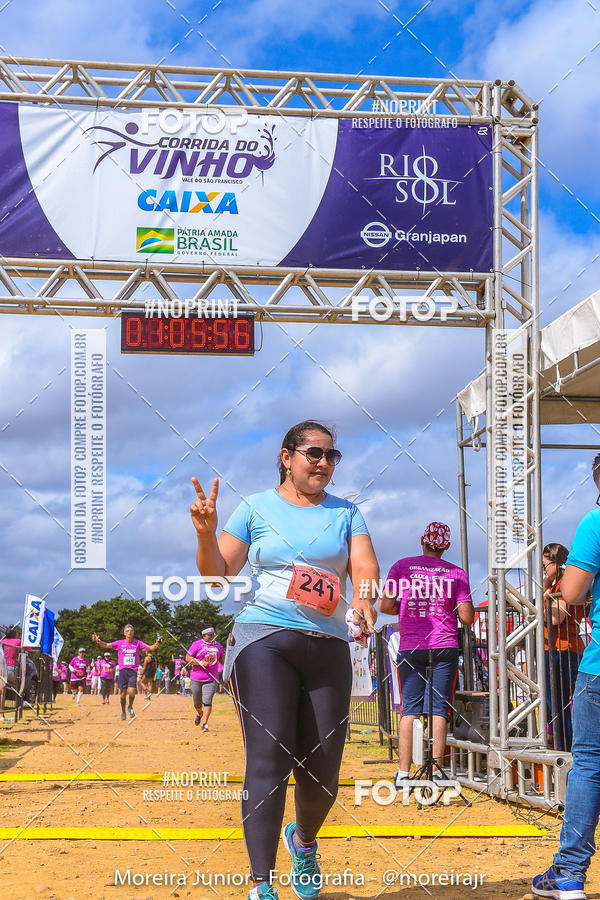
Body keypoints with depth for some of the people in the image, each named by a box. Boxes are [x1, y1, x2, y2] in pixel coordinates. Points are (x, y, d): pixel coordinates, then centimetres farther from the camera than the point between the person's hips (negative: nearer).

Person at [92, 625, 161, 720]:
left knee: (131, 691, -16)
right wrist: (98, 641, -15)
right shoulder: (120, 643, 6)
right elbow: (107, 645, 2)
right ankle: (123, 712, 24)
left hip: (133, 671, -1)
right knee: (123, 693, 4)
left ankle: (130, 707, 13)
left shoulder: (138, 643, 4)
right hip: (122, 670, 1)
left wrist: (156, 644, -23)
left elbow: (151, 648, -2)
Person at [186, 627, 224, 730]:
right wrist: (201, 663, -19)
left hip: (211, 679, 1)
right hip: (196, 678, -1)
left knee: (207, 701, -12)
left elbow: (222, 658, 24)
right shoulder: (197, 644, -5)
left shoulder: (217, 645, 10)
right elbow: (188, 658, -9)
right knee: (197, 702, 12)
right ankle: (199, 713, 44)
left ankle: (204, 723, -10)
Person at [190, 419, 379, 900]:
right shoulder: (256, 508, 7)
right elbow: (218, 571, 2)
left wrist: (364, 595, -22)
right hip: (264, 640, -3)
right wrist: (207, 533, -17)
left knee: (322, 770, 3)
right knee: (269, 761, -14)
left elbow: (365, 564, 0)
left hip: (328, 648, 3)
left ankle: (304, 839, 37)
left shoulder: (345, 512, 13)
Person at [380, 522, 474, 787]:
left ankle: (403, 772, -2)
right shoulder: (456, 573, 3)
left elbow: (385, 606, 1)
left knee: (409, 709, 3)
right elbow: (467, 617, 0)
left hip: (410, 648, 0)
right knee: (439, 709, 2)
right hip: (445, 646, 0)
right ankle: (436, 771, -3)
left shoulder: (402, 566, 4)